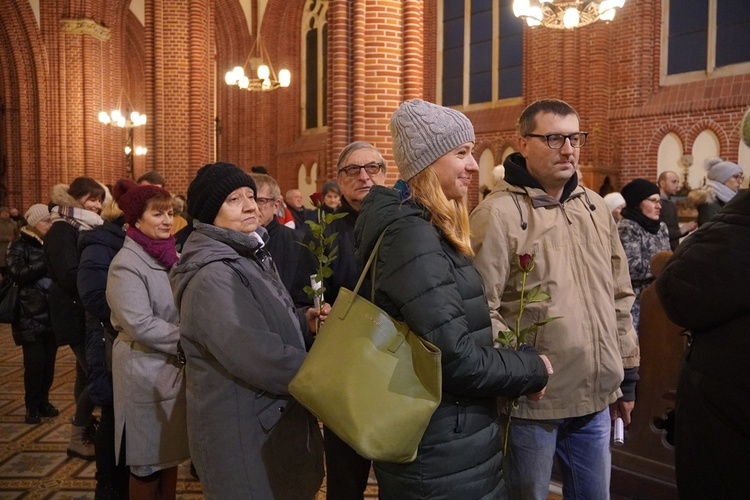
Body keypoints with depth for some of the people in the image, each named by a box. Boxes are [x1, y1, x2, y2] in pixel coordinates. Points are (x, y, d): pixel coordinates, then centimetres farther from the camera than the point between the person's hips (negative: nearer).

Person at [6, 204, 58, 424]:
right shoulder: (20, 246, -2)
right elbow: (16, 273, -17)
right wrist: (46, 263, -23)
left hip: (52, 314, 5)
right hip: (31, 315, -5)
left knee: (49, 360, 7)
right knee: (35, 362, -5)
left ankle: (43, 401, 22)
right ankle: (32, 406, 10)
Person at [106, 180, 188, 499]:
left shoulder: (172, 256, 7)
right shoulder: (126, 264, -14)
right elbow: (139, 323, -22)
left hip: (176, 366, 7)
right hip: (146, 369, -7)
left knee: (170, 450, 17)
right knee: (149, 459, 7)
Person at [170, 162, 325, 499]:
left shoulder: (249, 256, 10)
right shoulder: (212, 277, -23)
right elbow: (259, 358, -33)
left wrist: (303, 321, 1)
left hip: (271, 420, 10)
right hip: (242, 433, -10)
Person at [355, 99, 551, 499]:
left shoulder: (427, 229, 9)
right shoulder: (413, 236, -22)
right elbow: (455, 358, -26)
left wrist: (519, 369, 8)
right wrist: (534, 370, -11)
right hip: (441, 456, -10)